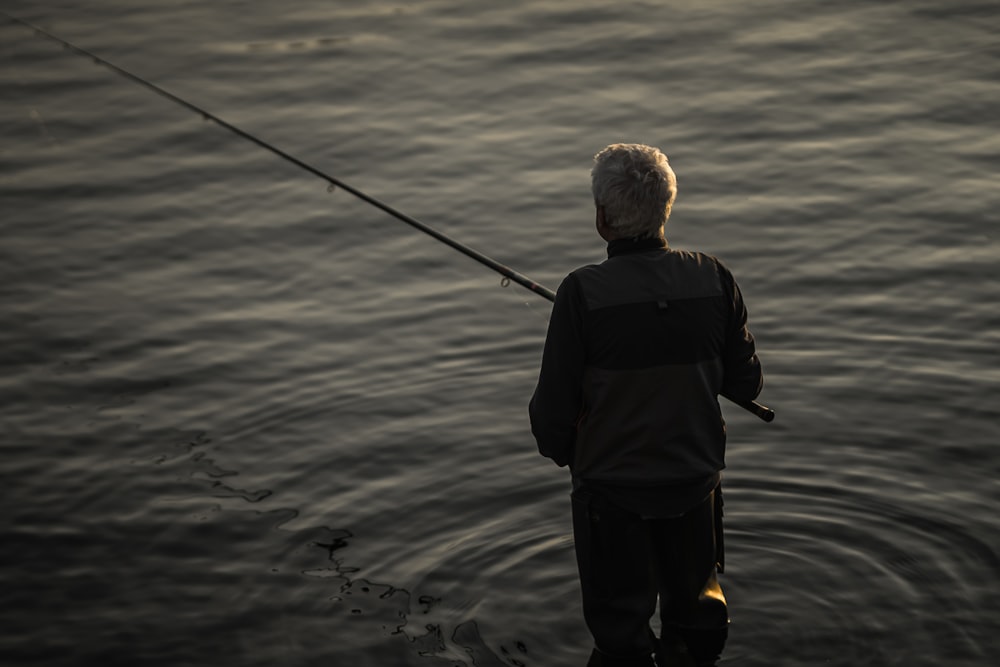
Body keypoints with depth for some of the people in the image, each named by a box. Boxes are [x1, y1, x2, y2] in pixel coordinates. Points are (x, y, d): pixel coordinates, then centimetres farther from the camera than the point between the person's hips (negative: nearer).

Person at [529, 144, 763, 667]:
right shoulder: (713, 279, -10)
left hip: (611, 487, -3)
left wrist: (562, 451, 8)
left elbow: (553, 408, -14)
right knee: (697, 608, 25)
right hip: (694, 481, 3)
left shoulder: (583, 293, -21)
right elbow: (745, 384, 0)